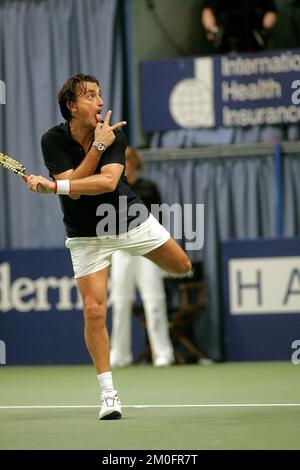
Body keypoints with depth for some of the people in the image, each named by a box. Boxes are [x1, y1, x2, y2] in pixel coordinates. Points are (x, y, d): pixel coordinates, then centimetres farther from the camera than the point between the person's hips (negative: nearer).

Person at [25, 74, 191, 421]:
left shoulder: (114, 135, -18)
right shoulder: (53, 140, -17)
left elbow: (108, 182, -33)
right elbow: (74, 186, -24)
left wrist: (53, 186, -40)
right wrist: (97, 147, -32)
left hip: (132, 220, 2)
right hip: (87, 235, -1)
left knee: (182, 266, 13)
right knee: (93, 310, -12)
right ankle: (108, 393, -1)